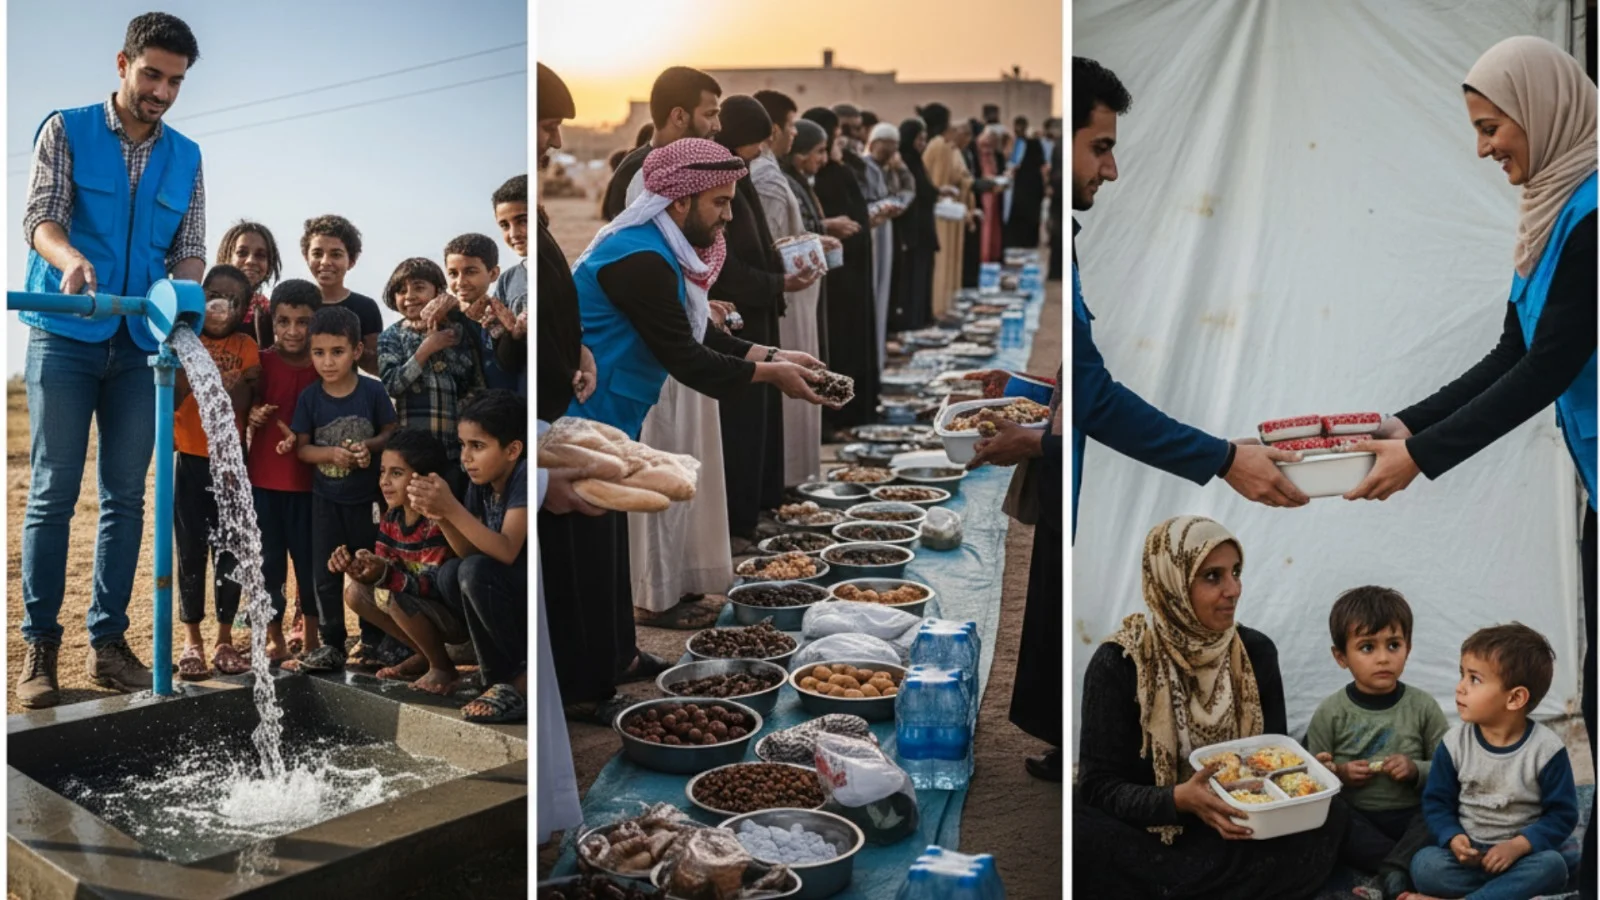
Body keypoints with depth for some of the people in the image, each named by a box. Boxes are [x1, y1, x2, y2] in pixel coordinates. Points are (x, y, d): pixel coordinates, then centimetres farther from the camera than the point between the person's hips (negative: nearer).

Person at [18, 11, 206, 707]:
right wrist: (70, 258, -32)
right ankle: (40, 647, 5)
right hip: (66, 337, -3)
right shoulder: (66, 131, 3)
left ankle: (108, 642, 13)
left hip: (140, 343, 3)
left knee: (126, 497, 5)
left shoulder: (186, 158, 12)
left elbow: (189, 248, 7)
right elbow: (40, 217, -9)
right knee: (52, 493, -2)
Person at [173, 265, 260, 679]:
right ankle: (192, 641, 13)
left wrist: (238, 385, -26)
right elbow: (170, 399, -9)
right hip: (190, 460, -1)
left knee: (230, 551, 4)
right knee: (191, 552, 3)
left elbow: (241, 409, -5)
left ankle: (225, 640, 14)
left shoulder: (245, 346, 1)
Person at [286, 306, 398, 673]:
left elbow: (391, 433, -2)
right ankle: (331, 646, 18)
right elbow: (302, 448, -2)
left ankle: (372, 642, 23)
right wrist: (332, 454, -21)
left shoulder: (373, 391, -10)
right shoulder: (309, 398, -6)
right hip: (327, 499, 1)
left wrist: (369, 446, -21)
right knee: (325, 574, 6)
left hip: (368, 496, -1)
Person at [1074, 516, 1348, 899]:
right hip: (1148, 834, -4)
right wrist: (1180, 799, -32)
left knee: (1330, 815, -23)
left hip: (1238, 828, 4)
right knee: (1080, 833, -35)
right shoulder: (1118, 663, -13)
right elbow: (1098, 785, -14)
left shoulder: (1256, 651, 1)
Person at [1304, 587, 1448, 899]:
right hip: (1356, 819, -1)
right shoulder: (1331, 713, -1)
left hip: (1411, 815, 1)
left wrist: (1416, 770, -14)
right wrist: (1339, 773, -18)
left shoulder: (1422, 706, 2)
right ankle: (1410, 864, -27)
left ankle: (1394, 871, -32)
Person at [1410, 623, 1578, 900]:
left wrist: (1517, 846, -18)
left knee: (1552, 865, -33)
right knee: (1424, 865, -26)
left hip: (1523, 852, -1)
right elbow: (1436, 802, 4)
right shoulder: (1454, 742, -3)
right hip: (1468, 853, 1)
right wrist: (1453, 839, -16)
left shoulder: (1546, 748, -9)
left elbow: (1562, 814, -5)